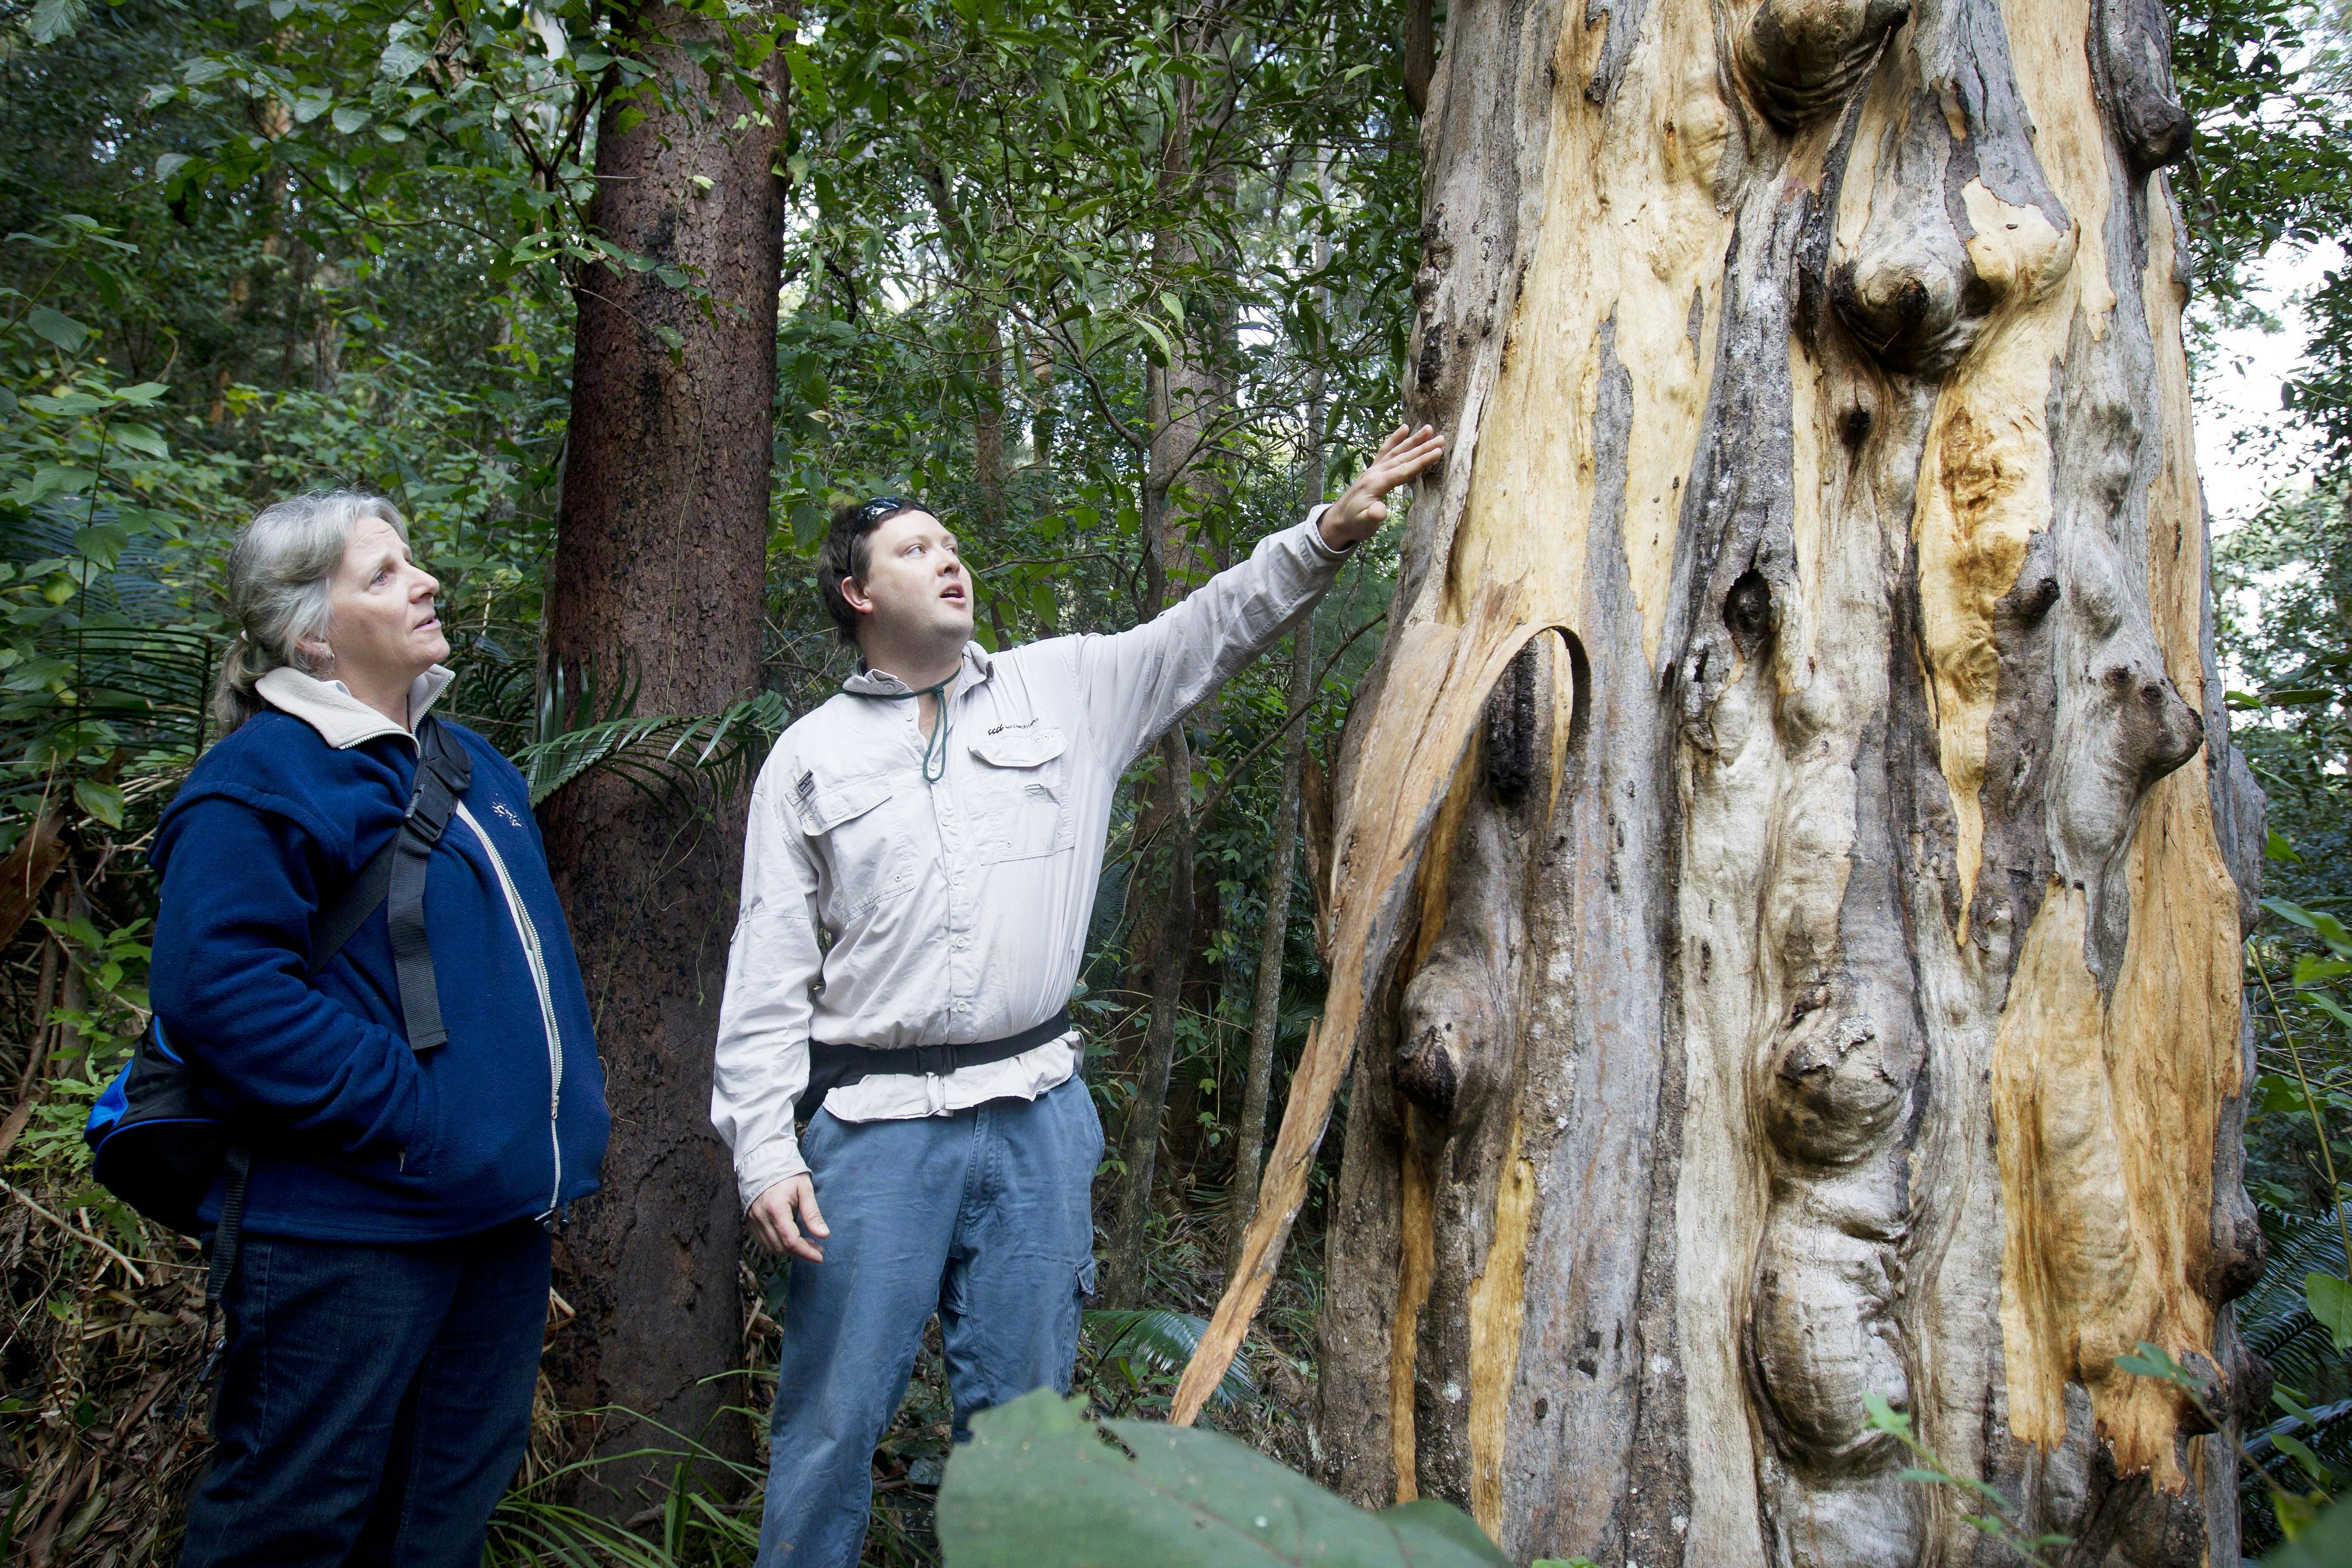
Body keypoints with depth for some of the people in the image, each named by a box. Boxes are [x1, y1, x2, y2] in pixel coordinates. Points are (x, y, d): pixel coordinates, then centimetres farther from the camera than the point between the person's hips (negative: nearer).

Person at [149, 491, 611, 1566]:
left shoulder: (465, 761, 14)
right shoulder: (261, 780, -13)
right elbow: (221, 993, -23)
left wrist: (560, 1131, 13)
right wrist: (402, 1114, -23)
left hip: (500, 1215, 8)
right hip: (349, 1228, -8)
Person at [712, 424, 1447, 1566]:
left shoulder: (1062, 689, 8)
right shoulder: (809, 756, 4)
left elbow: (1212, 629, 7)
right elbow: (768, 973, 1)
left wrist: (1329, 533, -7)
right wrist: (764, 1149, -6)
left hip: (1035, 1114, 2)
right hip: (873, 1123, -2)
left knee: (1022, 1408, 11)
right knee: (832, 1417, 4)